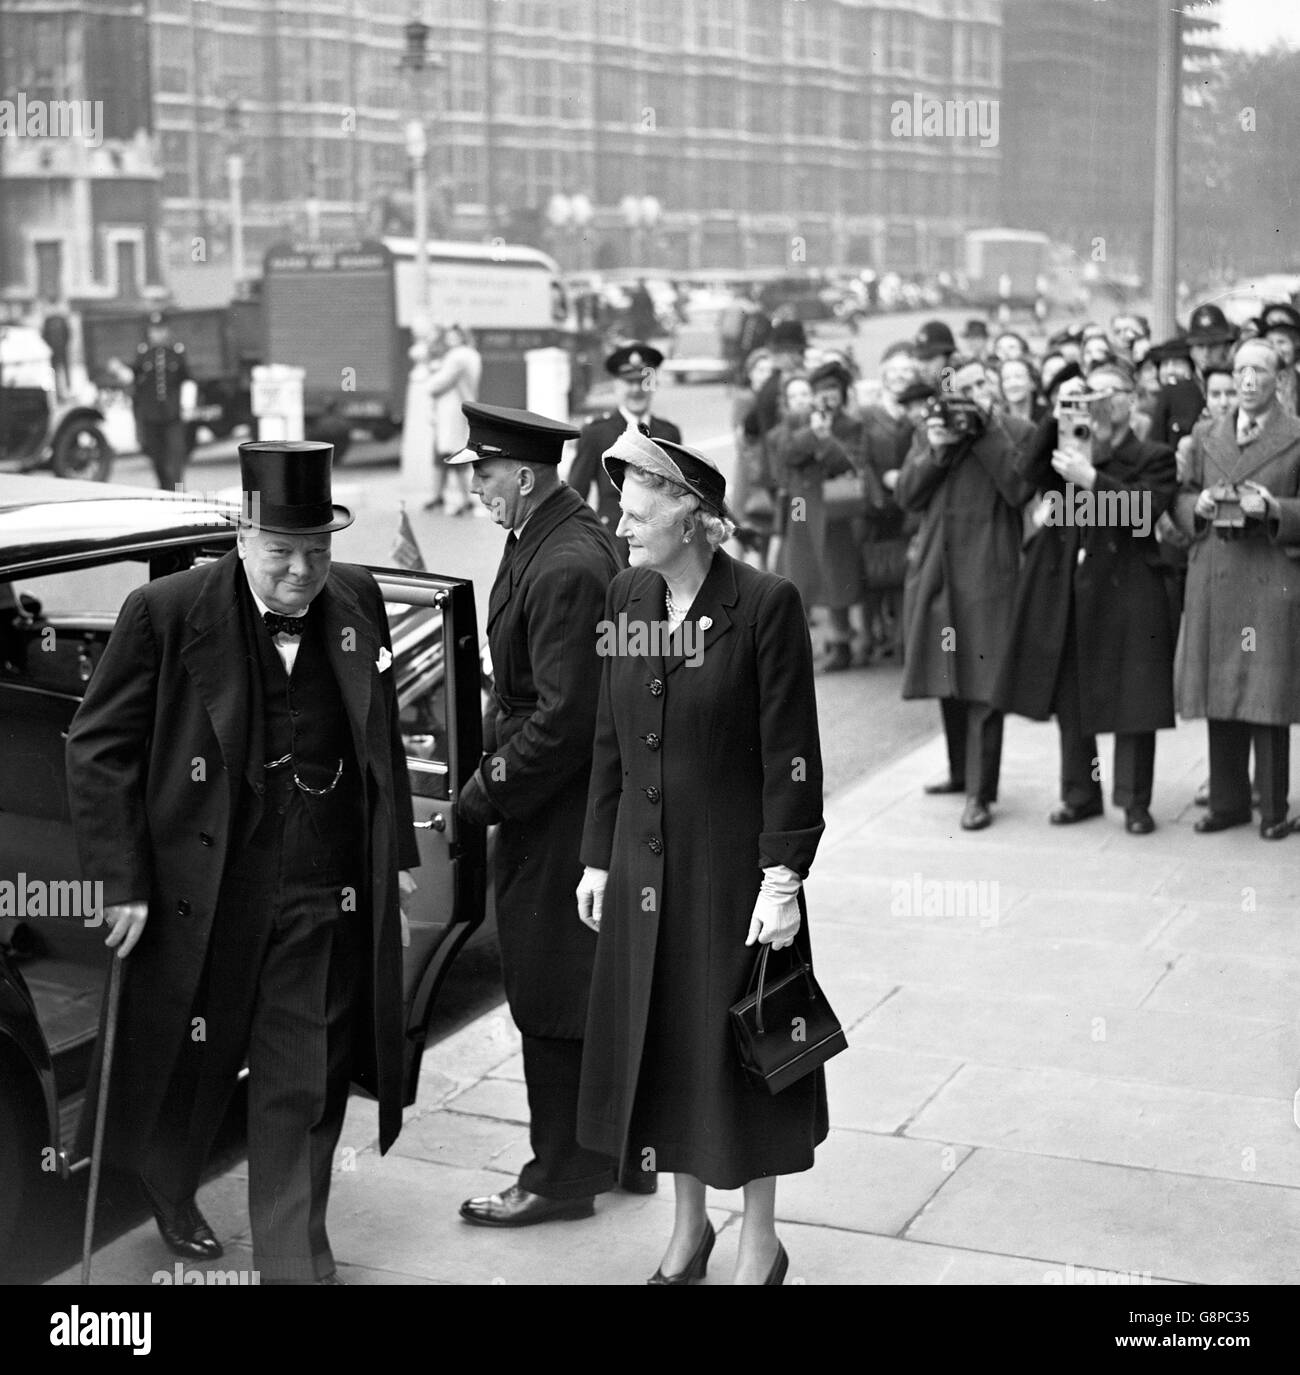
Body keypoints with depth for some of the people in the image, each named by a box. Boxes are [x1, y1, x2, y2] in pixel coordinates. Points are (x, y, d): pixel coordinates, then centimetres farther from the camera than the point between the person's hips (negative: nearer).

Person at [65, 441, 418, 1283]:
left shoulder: (358, 602, 1)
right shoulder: (167, 613, -11)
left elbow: (384, 735, 13)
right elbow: (99, 749, -7)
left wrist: (397, 853, 12)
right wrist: (122, 881, -10)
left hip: (328, 905, 2)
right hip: (204, 896, -2)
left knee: (307, 1089, 7)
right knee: (190, 1066, 17)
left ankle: (295, 1261, 22)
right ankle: (171, 1194, 48)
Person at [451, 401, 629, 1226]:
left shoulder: (565, 568, -23)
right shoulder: (554, 540, 8)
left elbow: (563, 718, -24)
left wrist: (490, 792, -15)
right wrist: (493, 771, 10)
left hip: (554, 818, -10)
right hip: (572, 809, 10)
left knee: (553, 1001, 3)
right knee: (599, 989, 19)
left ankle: (561, 1180, 17)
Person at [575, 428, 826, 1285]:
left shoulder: (765, 605, -14)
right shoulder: (627, 599, 4)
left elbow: (791, 754, -13)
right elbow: (610, 741, 9)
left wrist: (783, 878, -15)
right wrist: (598, 857, 9)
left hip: (730, 864, -5)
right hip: (642, 867, 6)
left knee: (736, 1049, 6)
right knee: (658, 1045, 14)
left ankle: (760, 1242, 24)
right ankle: (689, 1225, 33)